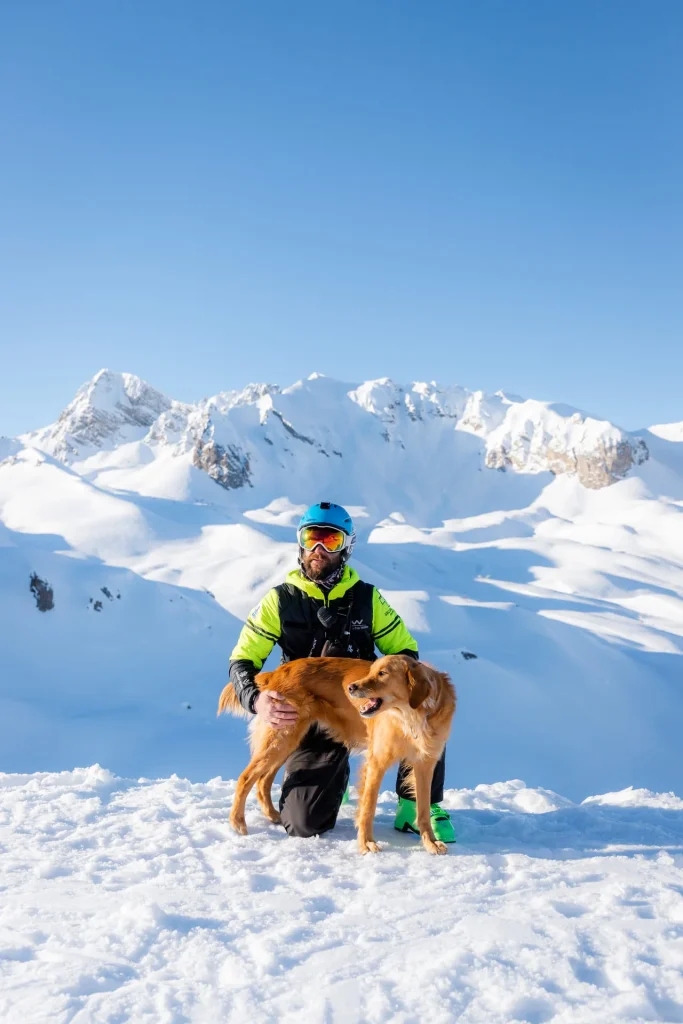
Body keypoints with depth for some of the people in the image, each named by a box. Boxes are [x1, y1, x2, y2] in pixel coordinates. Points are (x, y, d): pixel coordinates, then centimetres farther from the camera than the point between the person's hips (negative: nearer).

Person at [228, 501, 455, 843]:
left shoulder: (366, 597, 1)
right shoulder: (280, 600, -2)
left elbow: (405, 651, 4)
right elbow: (242, 660, -1)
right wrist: (257, 700, -24)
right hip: (311, 719, -1)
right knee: (304, 823, -17)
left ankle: (418, 804, -10)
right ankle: (333, 777, 20)